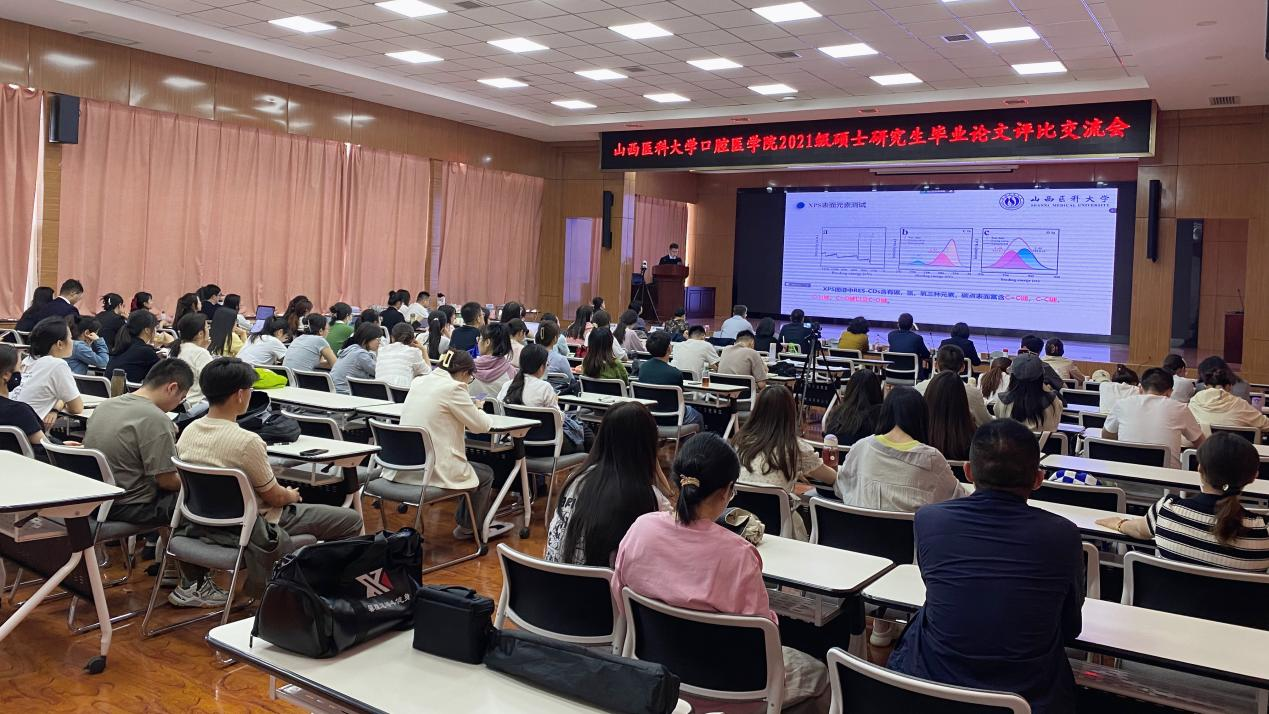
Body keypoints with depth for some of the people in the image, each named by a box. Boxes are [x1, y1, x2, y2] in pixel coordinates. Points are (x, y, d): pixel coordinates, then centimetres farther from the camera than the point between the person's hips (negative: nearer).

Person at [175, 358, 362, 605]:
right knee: (351, 520, -3)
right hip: (254, 529, -7)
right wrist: (292, 495, 10)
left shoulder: (188, 432, -4)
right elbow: (275, 497, -14)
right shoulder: (247, 442, -25)